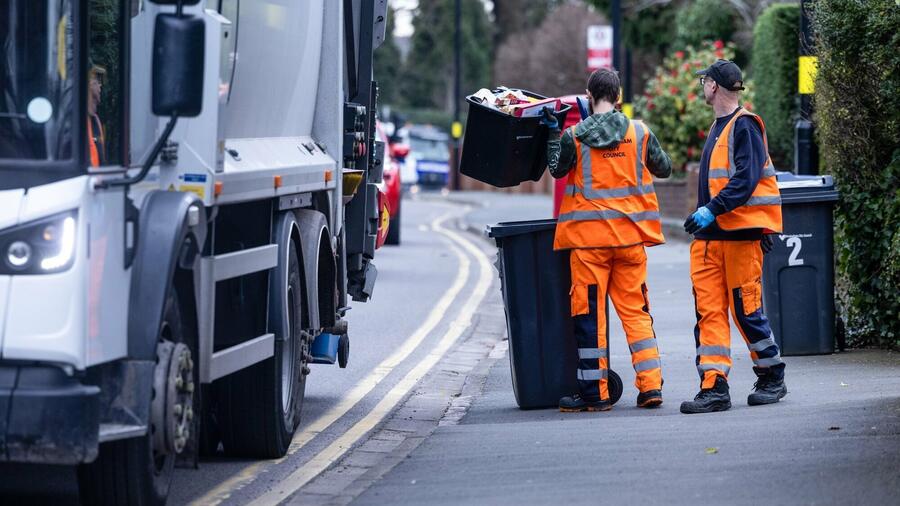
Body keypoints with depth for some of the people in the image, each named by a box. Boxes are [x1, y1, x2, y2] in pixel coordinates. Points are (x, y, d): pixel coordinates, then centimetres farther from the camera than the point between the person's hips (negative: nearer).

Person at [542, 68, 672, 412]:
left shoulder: (572, 136, -7)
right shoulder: (640, 133, -1)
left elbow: (557, 169, 9)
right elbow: (664, 169, 12)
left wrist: (552, 133, 18)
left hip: (588, 236, -3)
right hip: (630, 236, 3)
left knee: (589, 313, 3)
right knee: (635, 310, 11)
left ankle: (595, 393, 5)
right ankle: (651, 387, 5)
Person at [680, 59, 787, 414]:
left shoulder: (744, 125, -9)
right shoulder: (718, 127, 19)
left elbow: (746, 178, -20)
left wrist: (712, 210, -26)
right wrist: (702, 215, 15)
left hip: (742, 231, -8)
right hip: (712, 233, 8)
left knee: (745, 307, -1)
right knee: (709, 308, -2)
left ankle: (772, 377, 16)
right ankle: (714, 386, -5)